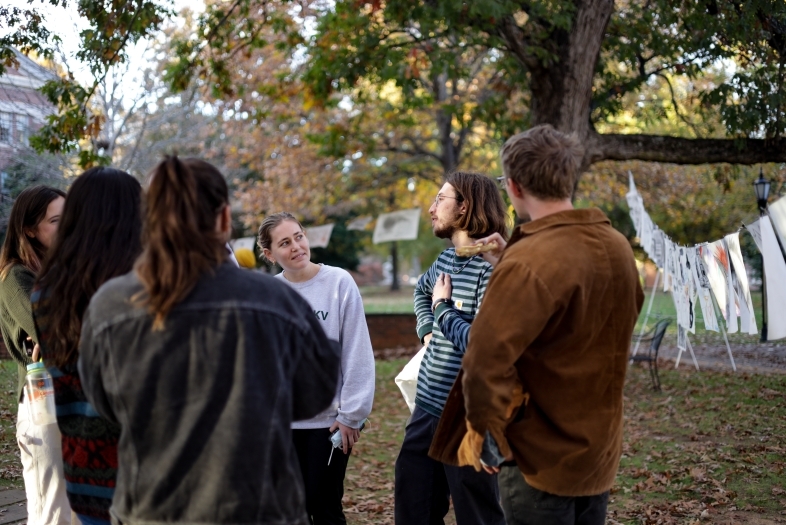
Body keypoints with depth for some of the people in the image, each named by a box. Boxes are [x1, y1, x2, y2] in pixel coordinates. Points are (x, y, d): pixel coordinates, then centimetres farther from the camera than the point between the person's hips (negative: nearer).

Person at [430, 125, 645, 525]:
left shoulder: (528, 262, -23)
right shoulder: (618, 247, 2)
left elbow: (486, 360, -29)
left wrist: (487, 430, -13)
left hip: (541, 456, -7)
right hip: (601, 448, 7)